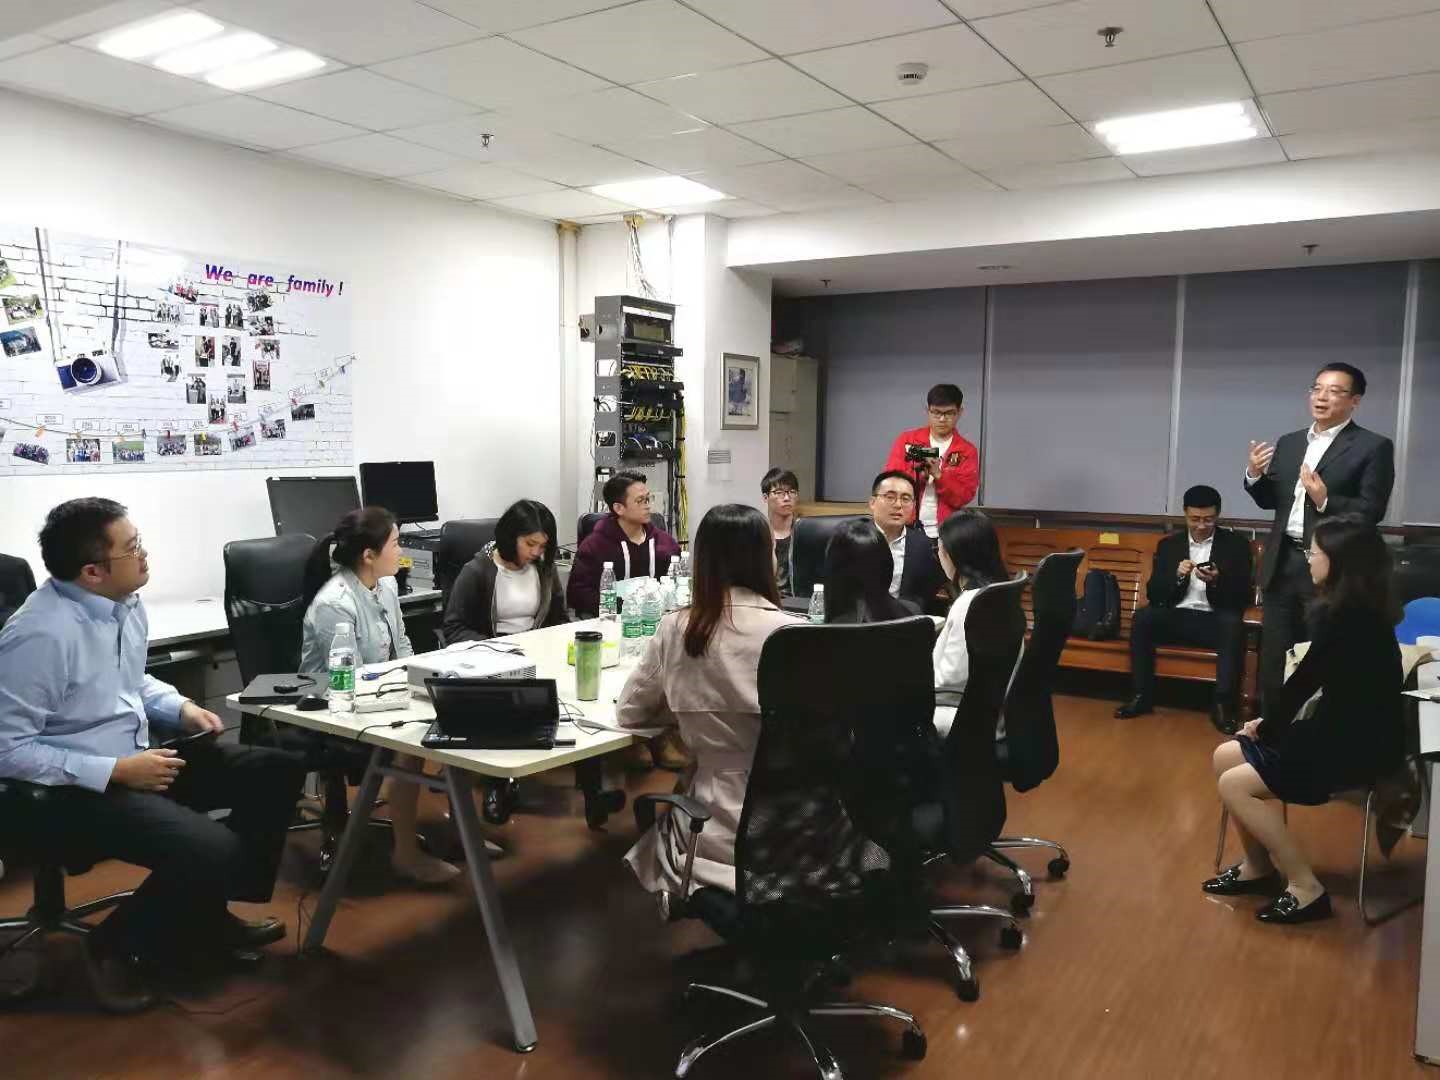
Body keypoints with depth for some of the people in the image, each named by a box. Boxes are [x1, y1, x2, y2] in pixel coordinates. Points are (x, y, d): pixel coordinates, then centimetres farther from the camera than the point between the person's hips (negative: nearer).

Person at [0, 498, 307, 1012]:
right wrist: (116, 771, -23)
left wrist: (181, 708, 2)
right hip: (72, 790, -9)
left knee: (278, 771, 2)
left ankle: (210, 916, 16)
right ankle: (117, 948, 3)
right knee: (210, 851, -28)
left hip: (140, 754, 9)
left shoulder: (127, 604, 2)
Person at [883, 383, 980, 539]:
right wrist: (916, 474, -20)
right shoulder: (906, 440, 4)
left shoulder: (967, 451, 2)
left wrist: (938, 474, -18)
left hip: (945, 532, 0)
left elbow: (963, 497, -5)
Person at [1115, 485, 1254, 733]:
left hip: (1214, 621, -2)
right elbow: (1153, 594, 5)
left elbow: (1243, 598, -2)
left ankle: (1223, 704, -27)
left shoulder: (1236, 544, 5)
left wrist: (1217, 581, -22)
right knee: (1141, 617, -27)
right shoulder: (1168, 544, 11)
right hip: (1176, 618, 2)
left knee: (1234, 625, -34)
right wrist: (1177, 576, -15)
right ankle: (1141, 695, -19)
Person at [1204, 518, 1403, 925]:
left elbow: (1304, 679, -16)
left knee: (1234, 785, -12)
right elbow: (1316, 679, 8)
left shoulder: (1349, 617, -22)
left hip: (1359, 747, -9)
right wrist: (1270, 723, -3)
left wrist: (1267, 727, 0)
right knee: (1226, 757, 7)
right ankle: (1258, 867, 16)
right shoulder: (1354, 609, 7)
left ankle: (1305, 888, -3)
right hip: (1345, 733, 9)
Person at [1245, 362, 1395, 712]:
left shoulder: (1374, 447, -4)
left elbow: (1372, 511, -10)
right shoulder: (1288, 443, 13)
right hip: (1283, 564, 5)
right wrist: (1254, 476, -5)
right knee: (1274, 656, 12)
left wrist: (1325, 501, -24)